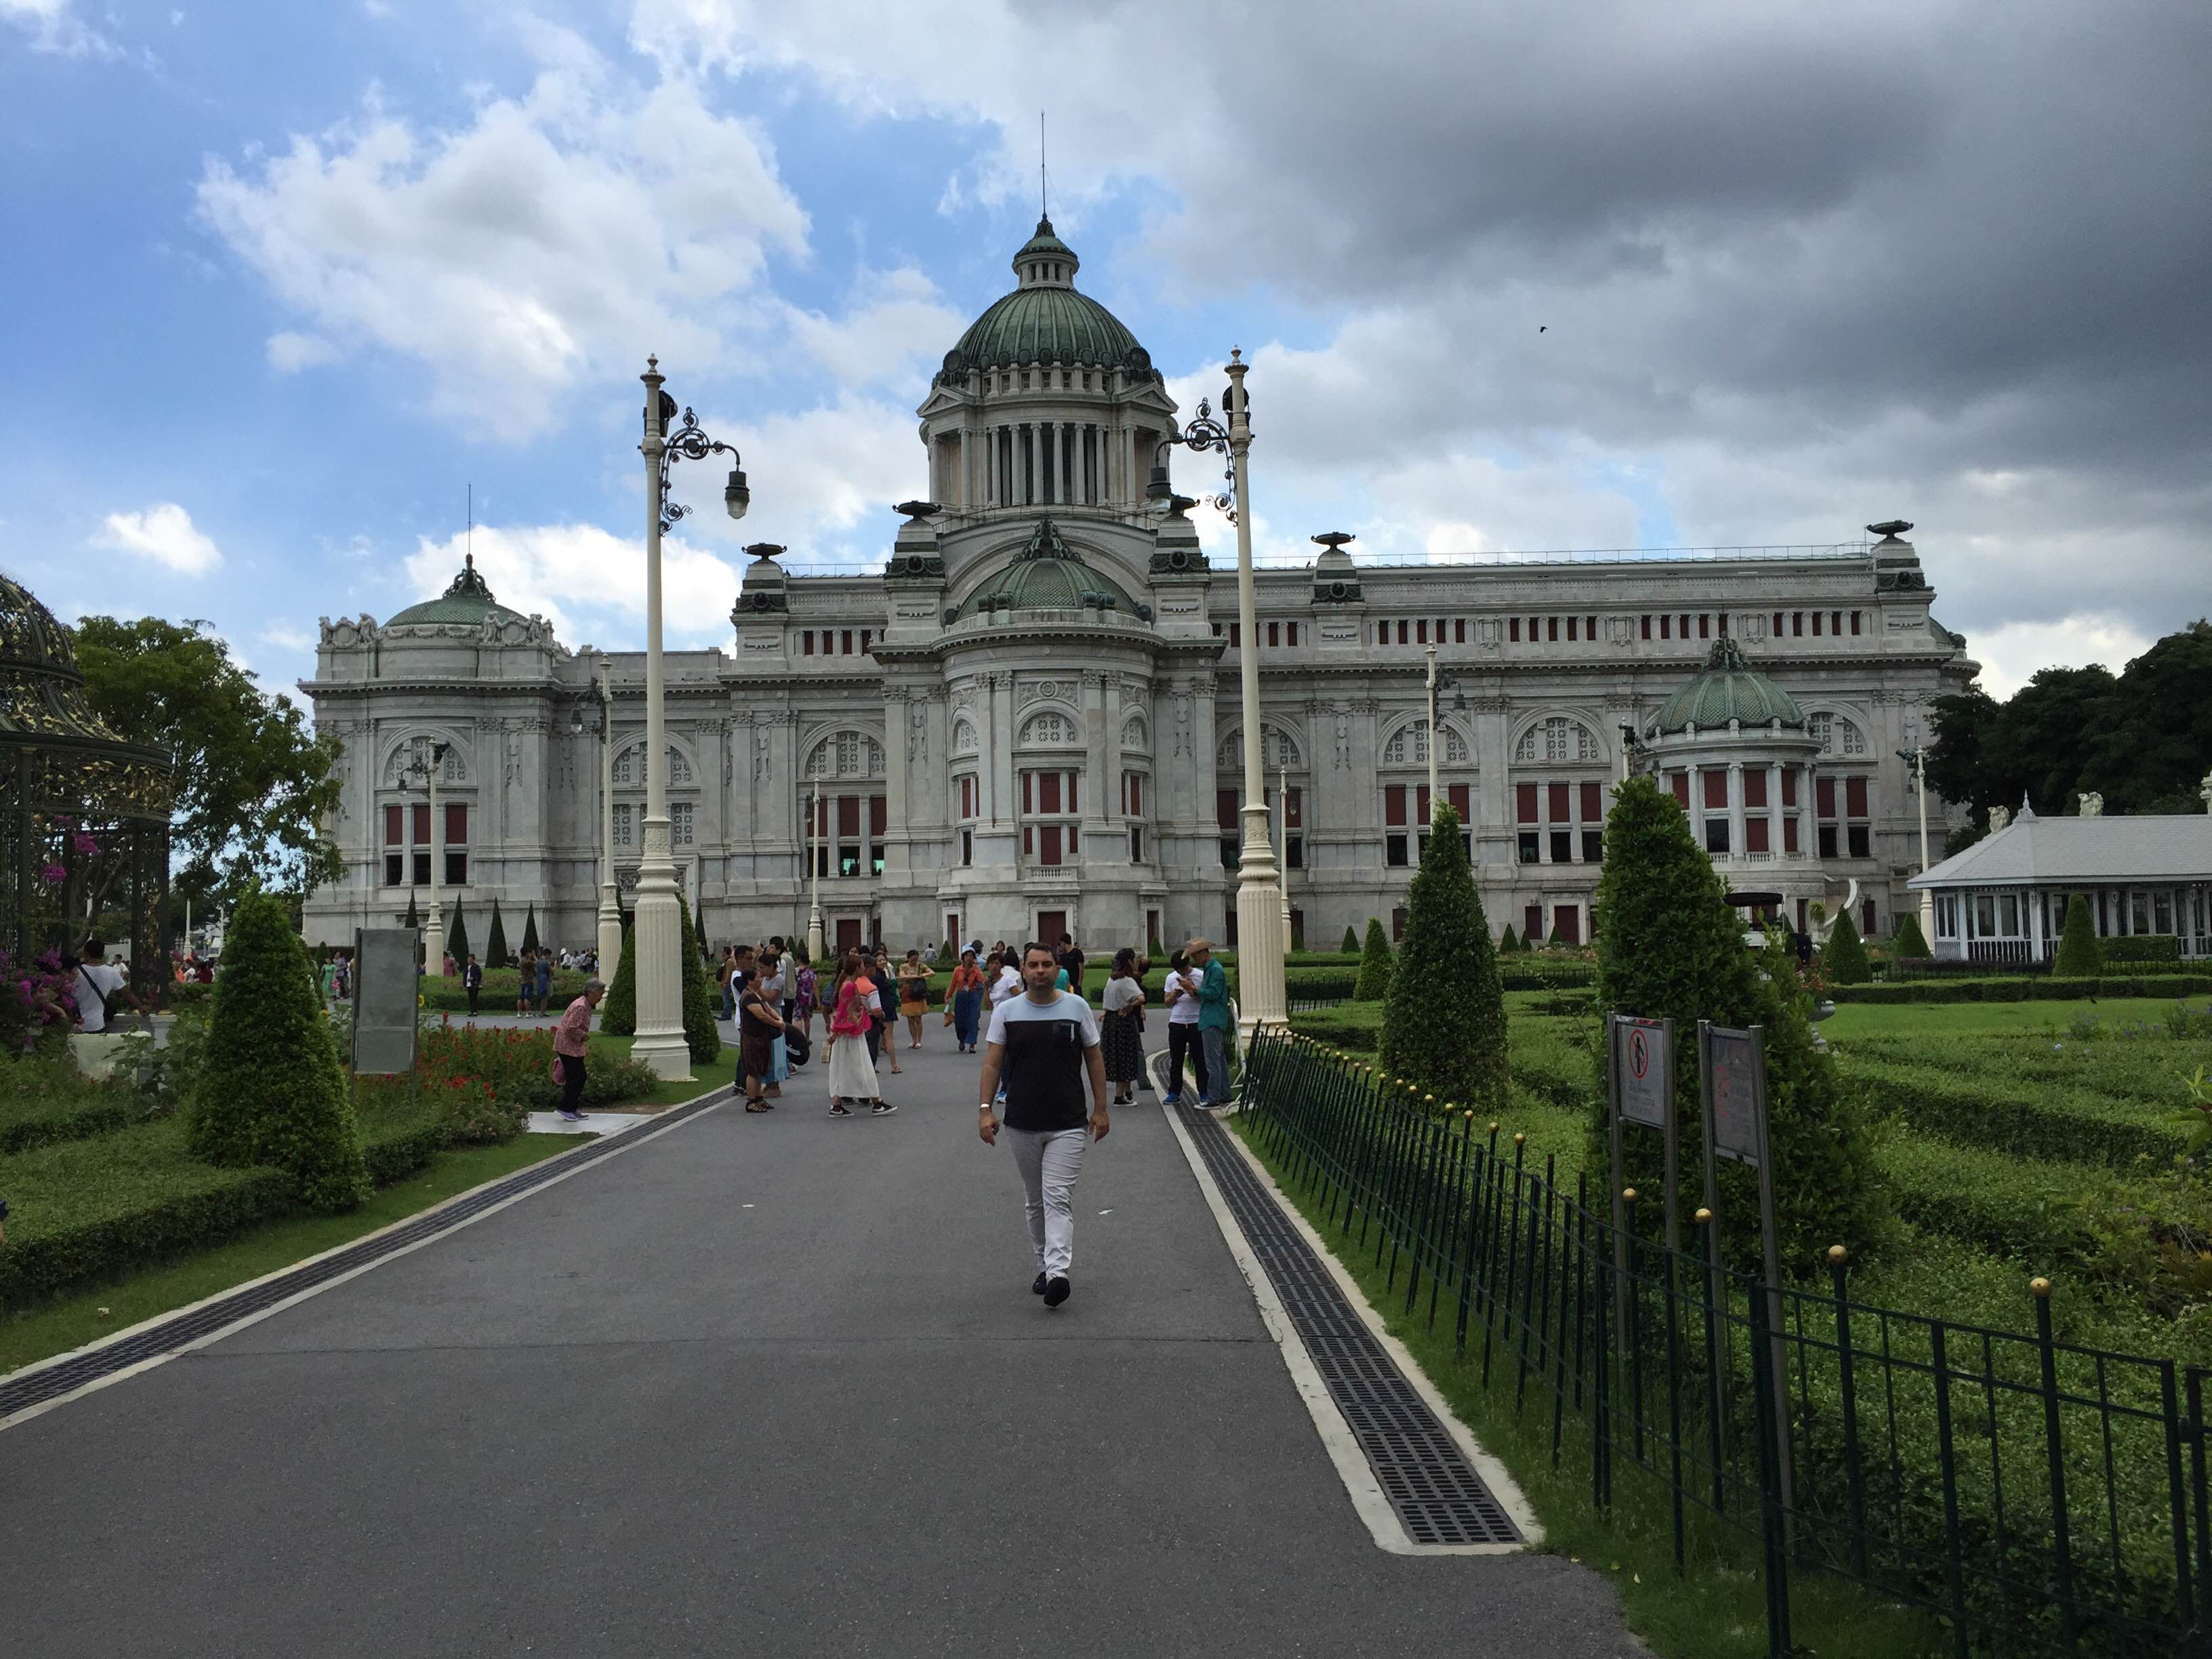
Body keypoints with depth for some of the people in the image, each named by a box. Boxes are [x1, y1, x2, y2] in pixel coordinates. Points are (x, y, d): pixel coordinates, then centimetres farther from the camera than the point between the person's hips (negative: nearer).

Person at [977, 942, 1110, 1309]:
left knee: (1058, 1197, -14)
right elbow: (993, 1063, 1)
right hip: (1022, 1124, 2)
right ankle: (1044, 1264, 28)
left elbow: (1094, 1059, 7)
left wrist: (1100, 1109, 4)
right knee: (1034, 1200, 14)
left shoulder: (1077, 1007, 2)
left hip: (1067, 1124, -2)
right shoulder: (1007, 1011, 3)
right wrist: (985, 1109, -9)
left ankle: (1057, 1273, -23)